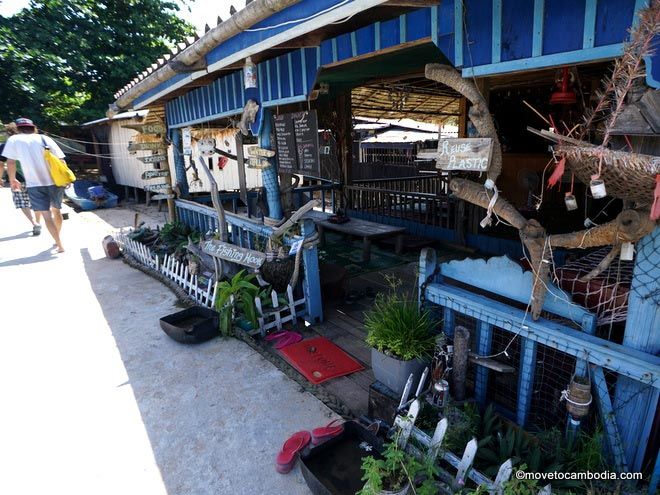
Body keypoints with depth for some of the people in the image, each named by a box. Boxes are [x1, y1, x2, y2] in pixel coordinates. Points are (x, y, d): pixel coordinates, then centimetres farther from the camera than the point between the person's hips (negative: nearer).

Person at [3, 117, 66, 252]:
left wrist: (12, 180, 16)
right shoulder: (45, 138, 7)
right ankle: (57, 240, 30)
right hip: (55, 182, 3)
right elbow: (61, 161, 2)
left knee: (47, 215, -2)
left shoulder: (14, 139, 3)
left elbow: (10, 162, 2)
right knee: (56, 211, 17)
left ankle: (60, 245, -9)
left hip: (35, 184, -2)